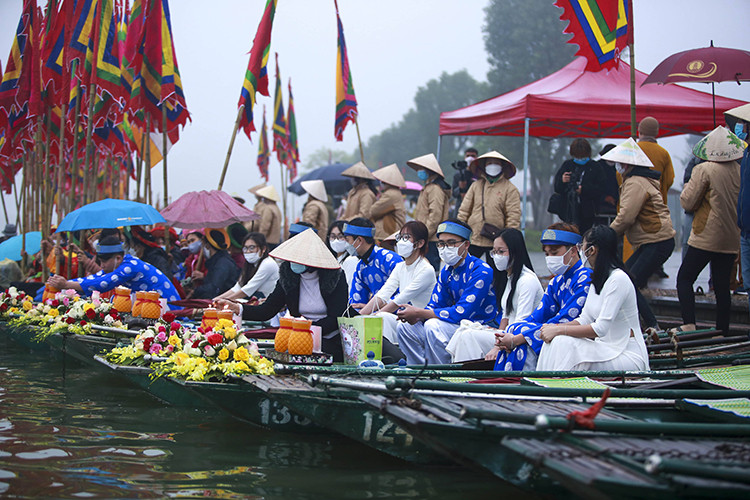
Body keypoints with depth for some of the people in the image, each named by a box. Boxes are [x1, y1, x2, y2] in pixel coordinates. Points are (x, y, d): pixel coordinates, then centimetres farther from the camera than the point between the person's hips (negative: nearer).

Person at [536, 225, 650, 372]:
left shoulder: (618, 279, -17)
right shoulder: (597, 279, 12)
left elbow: (600, 328, -22)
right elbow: (584, 319, 11)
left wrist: (559, 330, -21)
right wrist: (555, 327, -6)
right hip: (606, 348, 8)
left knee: (565, 343, -25)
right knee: (555, 341, -11)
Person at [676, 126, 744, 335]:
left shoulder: (704, 170, -12)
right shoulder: (740, 171, 4)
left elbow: (687, 202, -12)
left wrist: (688, 188, 7)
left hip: (707, 236, -6)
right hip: (732, 238, 6)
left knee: (685, 278, 0)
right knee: (722, 284, 11)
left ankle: (689, 324, -14)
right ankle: (723, 331, 13)